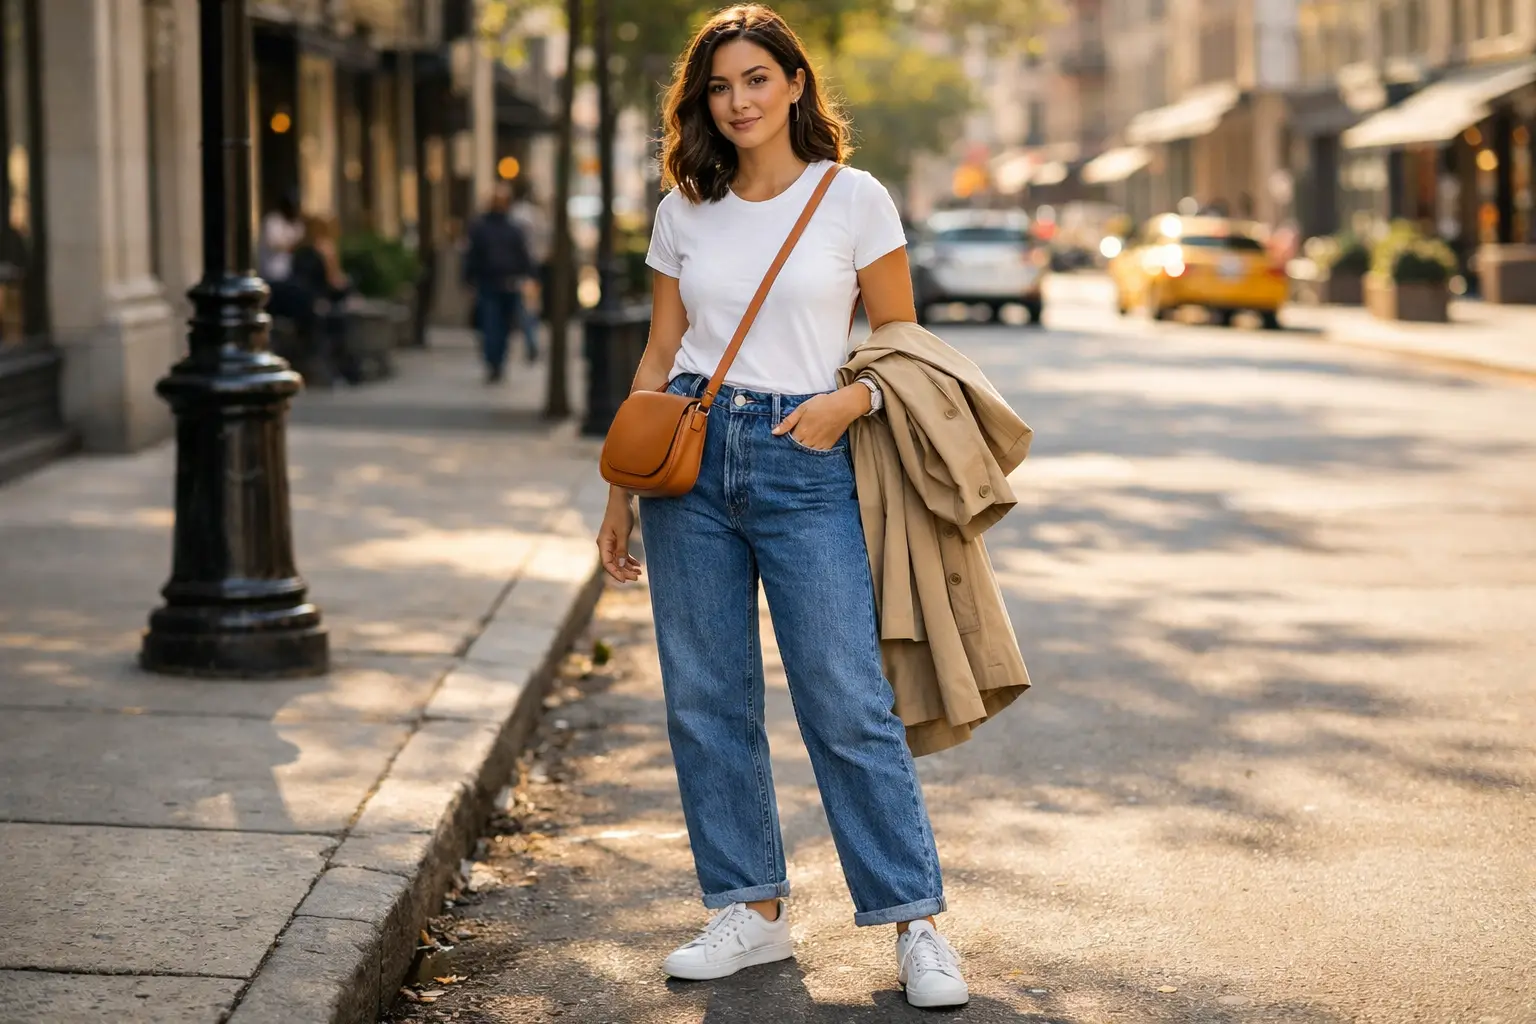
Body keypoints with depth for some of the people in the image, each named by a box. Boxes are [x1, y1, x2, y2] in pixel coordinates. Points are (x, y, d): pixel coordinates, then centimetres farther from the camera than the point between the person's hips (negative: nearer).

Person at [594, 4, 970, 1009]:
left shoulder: (854, 199, -1)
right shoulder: (684, 212, 9)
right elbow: (658, 358, 14)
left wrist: (851, 398, -15)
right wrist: (621, 489, 12)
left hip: (805, 466, -4)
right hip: (692, 457, 4)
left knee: (849, 703, -6)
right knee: (706, 700, 6)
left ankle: (917, 923, 2)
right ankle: (752, 911, 17)